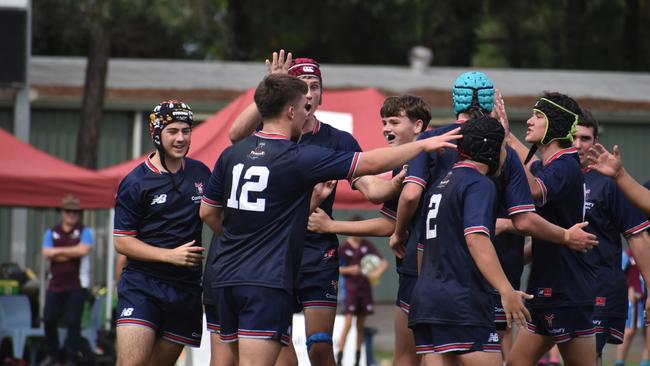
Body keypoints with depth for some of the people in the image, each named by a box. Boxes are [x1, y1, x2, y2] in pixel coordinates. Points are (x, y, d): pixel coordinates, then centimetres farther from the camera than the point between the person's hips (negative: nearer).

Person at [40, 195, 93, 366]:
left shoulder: (84, 232, 3)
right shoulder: (52, 233, 12)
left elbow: (83, 250, -15)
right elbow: (47, 253, -3)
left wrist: (59, 251, -6)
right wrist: (72, 253, -9)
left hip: (77, 285, -4)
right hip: (55, 284, 4)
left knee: (73, 322, -6)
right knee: (48, 320, 4)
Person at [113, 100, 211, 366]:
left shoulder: (201, 174, 9)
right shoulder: (136, 182, -5)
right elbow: (121, 242, -5)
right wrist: (171, 255, -14)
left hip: (186, 289, 5)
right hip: (142, 285, -5)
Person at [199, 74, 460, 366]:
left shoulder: (232, 154, 8)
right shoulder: (300, 158, -11)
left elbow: (208, 213, 16)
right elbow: (371, 163, -7)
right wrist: (423, 145, 4)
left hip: (226, 276, 7)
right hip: (267, 281, -7)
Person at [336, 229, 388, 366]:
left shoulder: (367, 245, 4)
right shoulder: (343, 248, -5)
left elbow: (383, 262, 5)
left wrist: (378, 272, -16)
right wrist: (349, 270, -16)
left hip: (365, 289, 4)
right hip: (350, 289, -4)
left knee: (361, 326, 7)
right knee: (348, 324, -13)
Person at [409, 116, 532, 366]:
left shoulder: (440, 184, 19)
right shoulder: (479, 184, -7)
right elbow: (476, 239, -20)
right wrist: (506, 291, -27)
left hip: (425, 297, 9)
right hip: (462, 303, -9)